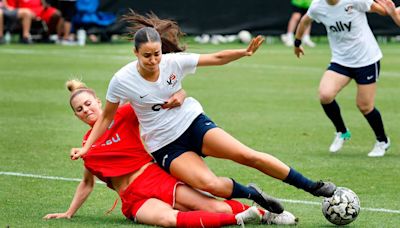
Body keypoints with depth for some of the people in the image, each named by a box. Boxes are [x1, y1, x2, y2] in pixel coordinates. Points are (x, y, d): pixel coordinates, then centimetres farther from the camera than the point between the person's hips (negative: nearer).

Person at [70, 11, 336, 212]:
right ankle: (253, 195, -1)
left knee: (249, 156, -16)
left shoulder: (174, 61, -12)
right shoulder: (122, 80, -14)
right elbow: (107, 117, 0)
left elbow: (217, 58, -8)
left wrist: (245, 52, -24)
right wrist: (86, 148, -3)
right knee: (209, 184, -29)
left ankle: (312, 186, -5)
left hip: (193, 123, 2)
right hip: (165, 145, -1)